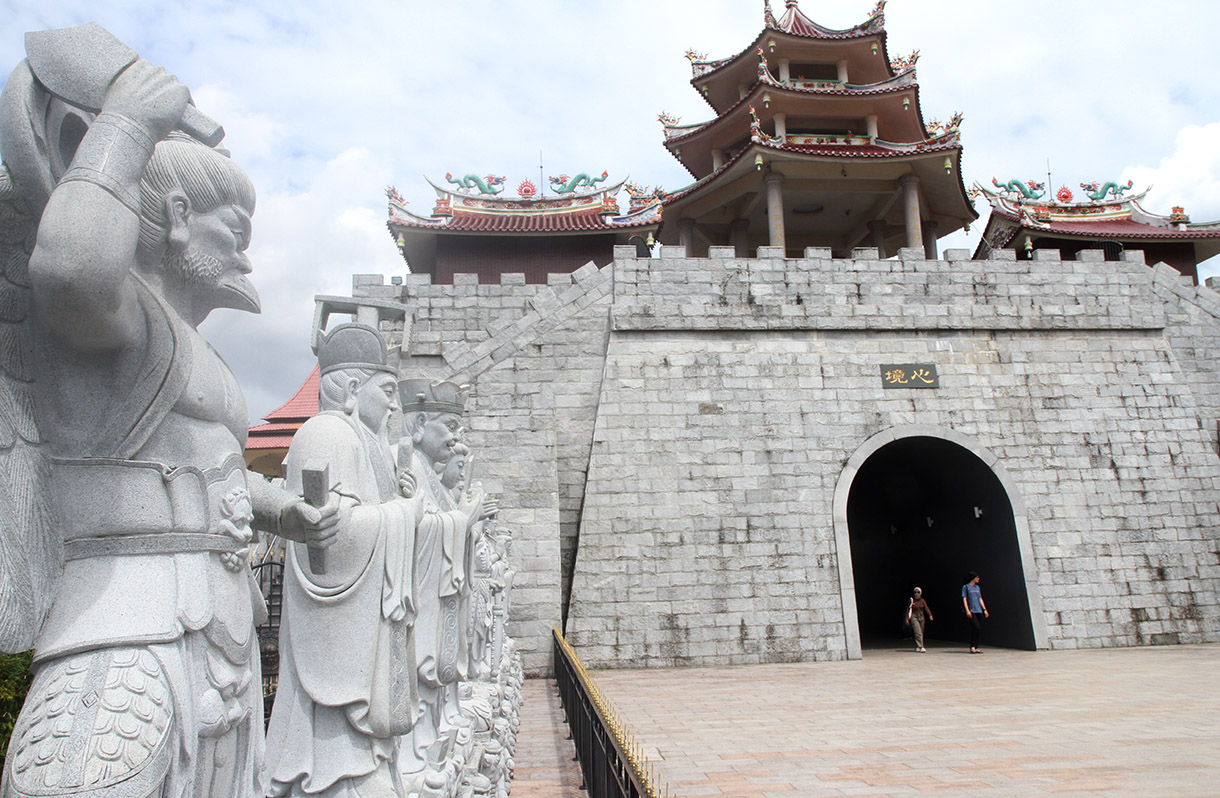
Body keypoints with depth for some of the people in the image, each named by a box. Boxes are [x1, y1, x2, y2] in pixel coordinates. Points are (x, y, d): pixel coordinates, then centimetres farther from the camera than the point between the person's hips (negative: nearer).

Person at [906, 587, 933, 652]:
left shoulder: (922, 601, 5)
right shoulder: (912, 600, -3)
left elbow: (926, 608, -6)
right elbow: (908, 609, -2)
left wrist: (930, 615, -22)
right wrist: (907, 618, -6)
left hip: (921, 617, 4)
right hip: (914, 617, -4)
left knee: (921, 633, 10)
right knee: (918, 633, -17)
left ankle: (917, 647, 27)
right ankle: (921, 647, -24)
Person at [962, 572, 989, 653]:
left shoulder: (977, 588, 19)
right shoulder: (965, 587, 0)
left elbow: (980, 599, 21)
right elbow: (964, 599, -5)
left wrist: (985, 610, 12)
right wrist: (967, 611, -14)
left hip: (979, 611, 7)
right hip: (971, 612, -7)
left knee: (980, 630, 2)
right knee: (976, 628, -18)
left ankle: (975, 648, 9)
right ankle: (972, 647, -10)